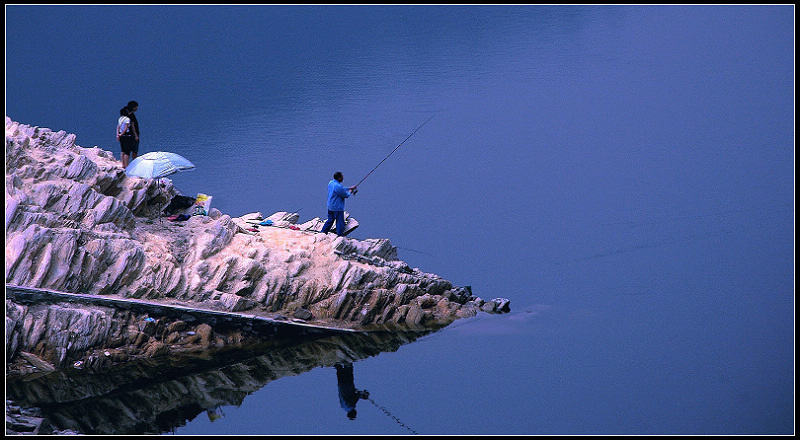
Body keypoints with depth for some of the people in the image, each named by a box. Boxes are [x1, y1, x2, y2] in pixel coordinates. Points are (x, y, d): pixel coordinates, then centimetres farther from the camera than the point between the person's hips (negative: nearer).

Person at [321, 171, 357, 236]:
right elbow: (346, 195, -14)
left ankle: (322, 233, 24)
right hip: (337, 208, -9)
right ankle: (340, 237, 7)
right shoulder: (338, 186, -25)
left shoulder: (331, 183, 4)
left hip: (330, 207, 9)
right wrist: (350, 192, 6)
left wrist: (349, 188, 18)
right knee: (340, 223, 1)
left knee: (330, 221, 20)